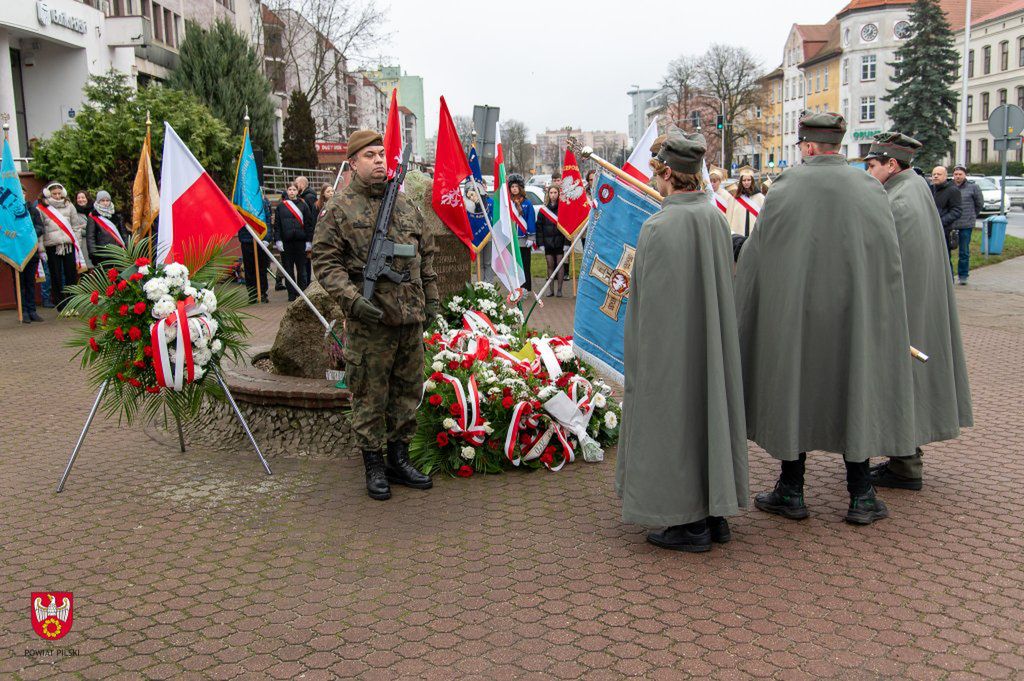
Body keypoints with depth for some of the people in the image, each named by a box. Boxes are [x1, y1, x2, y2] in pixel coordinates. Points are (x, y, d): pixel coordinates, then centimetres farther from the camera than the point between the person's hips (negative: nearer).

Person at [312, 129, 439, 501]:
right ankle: (374, 466, 17)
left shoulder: (405, 204, 13)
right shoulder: (340, 208, -3)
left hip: (411, 318, 6)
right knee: (370, 397, 3)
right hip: (369, 321, -5)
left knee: (408, 391, 13)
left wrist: (431, 299, 15)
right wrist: (352, 298, -19)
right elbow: (325, 262, -7)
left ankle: (399, 458, 28)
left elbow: (426, 255, 20)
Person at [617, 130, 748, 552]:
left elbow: (653, 299, -18)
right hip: (709, 344, 7)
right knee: (708, 408, 15)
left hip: (670, 344, -7)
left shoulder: (659, 227, -19)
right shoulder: (715, 218, 2)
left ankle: (689, 523, 13)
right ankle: (715, 514, 25)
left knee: (673, 418, 4)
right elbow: (722, 287, 10)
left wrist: (640, 359, -8)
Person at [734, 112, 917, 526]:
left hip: (792, 310, -1)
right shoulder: (869, 189, -3)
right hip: (852, 313, 2)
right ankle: (861, 498, 16)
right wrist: (879, 315, 10)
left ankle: (791, 492, 16)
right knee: (854, 394, 10)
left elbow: (756, 253, -4)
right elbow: (890, 259, 0)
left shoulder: (786, 188, -8)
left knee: (794, 390, 9)